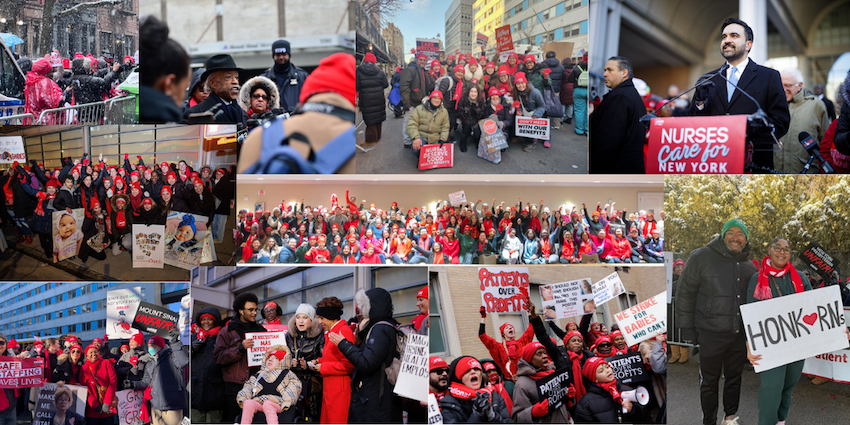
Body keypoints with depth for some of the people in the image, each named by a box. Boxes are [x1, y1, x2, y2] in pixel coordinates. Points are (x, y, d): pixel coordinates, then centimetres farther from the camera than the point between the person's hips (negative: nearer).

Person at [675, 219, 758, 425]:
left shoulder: (749, 266, 7)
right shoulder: (702, 257, -9)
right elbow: (685, 293, -7)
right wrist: (687, 328, -7)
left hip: (741, 334, 4)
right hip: (712, 333, -4)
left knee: (735, 377, 17)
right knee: (709, 381, 7)